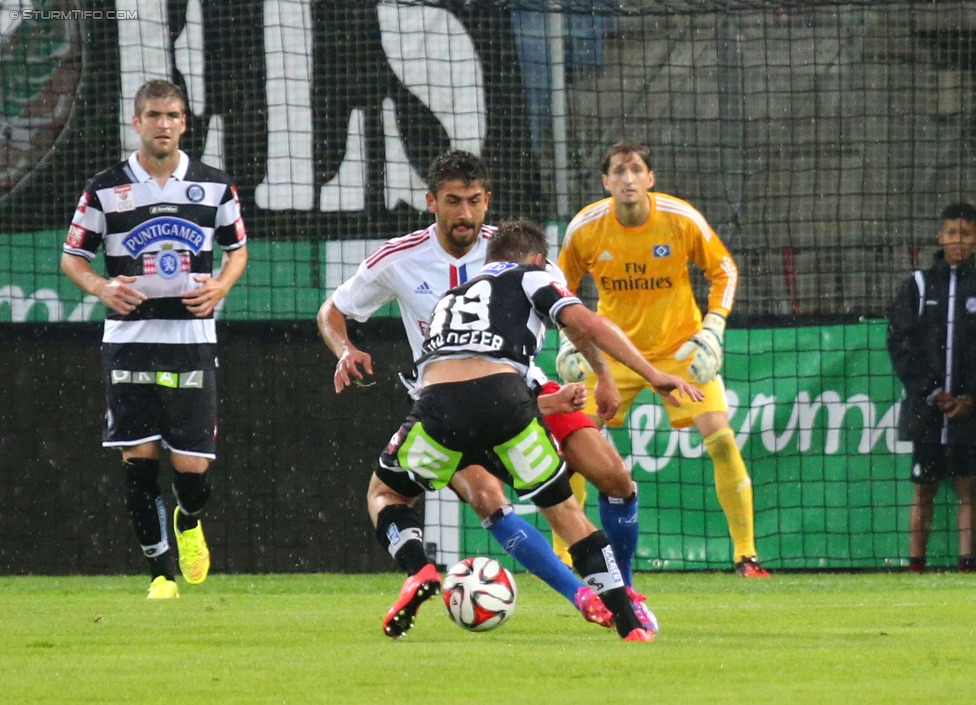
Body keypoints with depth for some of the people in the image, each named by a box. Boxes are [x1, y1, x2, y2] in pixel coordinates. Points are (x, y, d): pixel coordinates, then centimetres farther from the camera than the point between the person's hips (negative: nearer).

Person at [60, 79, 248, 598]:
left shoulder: (215, 186, 5)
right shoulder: (105, 190, 1)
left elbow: (237, 249, 17)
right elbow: (72, 258, 8)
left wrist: (220, 287, -3)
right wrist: (102, 288, -12)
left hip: (192, 340, 0)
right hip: (129, 338, 0)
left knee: (193, 467, -4)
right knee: (138, 459, -5)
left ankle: (188, 522, 31)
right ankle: (160, 572, 6)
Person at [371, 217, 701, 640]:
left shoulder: (450, 299, 38)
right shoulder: (528, 277, 23)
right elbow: (586, 324, 7)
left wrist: (549, 401, 55)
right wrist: (652, 375, 7)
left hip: (437, 399, 2)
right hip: (502, 395, -2)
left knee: (384, 493, 29)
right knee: (563, 509, 18)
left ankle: (418, 571, 0)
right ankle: (630, 625, 14)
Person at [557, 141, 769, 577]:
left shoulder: (682, 220, -15)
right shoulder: (584, 229, -12)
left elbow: (724, 271, 0)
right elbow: (564, 285, 7)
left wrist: (713, 328, -12)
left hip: (681, 350, -1)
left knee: (721, 438, -14)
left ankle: (746, 555, -4)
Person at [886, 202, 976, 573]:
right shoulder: (919, 285, 6)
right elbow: (901, 344, 2)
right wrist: (931, 392, -6)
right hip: (926, 406, 1)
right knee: (924, 486, 2)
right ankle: (915, 563, 4)